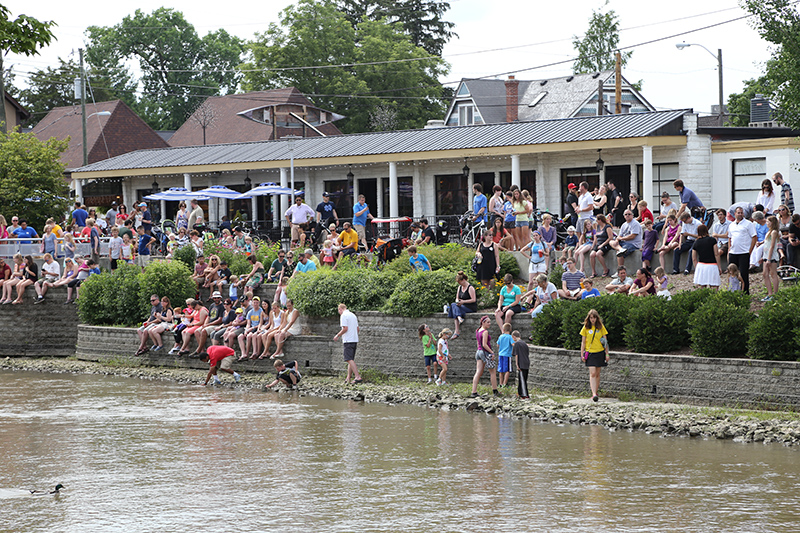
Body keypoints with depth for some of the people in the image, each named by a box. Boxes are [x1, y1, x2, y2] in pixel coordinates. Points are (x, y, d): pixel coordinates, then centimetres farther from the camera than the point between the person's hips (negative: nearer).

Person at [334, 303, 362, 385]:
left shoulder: (343, 316, -9)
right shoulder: (353, 315, 16)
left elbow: (345, 328, -18)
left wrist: (337, 336, -5)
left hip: (348, 341, -9)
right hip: (355, 340, 9)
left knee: (349, 359, -12)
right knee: (351, 359, 11)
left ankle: (358, 377, -22)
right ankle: (348, 378, 11)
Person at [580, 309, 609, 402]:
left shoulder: (601, 327, 4)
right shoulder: (586, 328, 3)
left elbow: (605, 341, 6)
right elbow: (583, 342, 7)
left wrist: (607, 353, 2)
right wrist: (582, 354, 2)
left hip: (600, 352, 1)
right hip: (590, 353, -1)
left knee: (597, 374, 7)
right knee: (592, 373, -13)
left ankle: (596, 392, 17)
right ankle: (594, 394, -21)